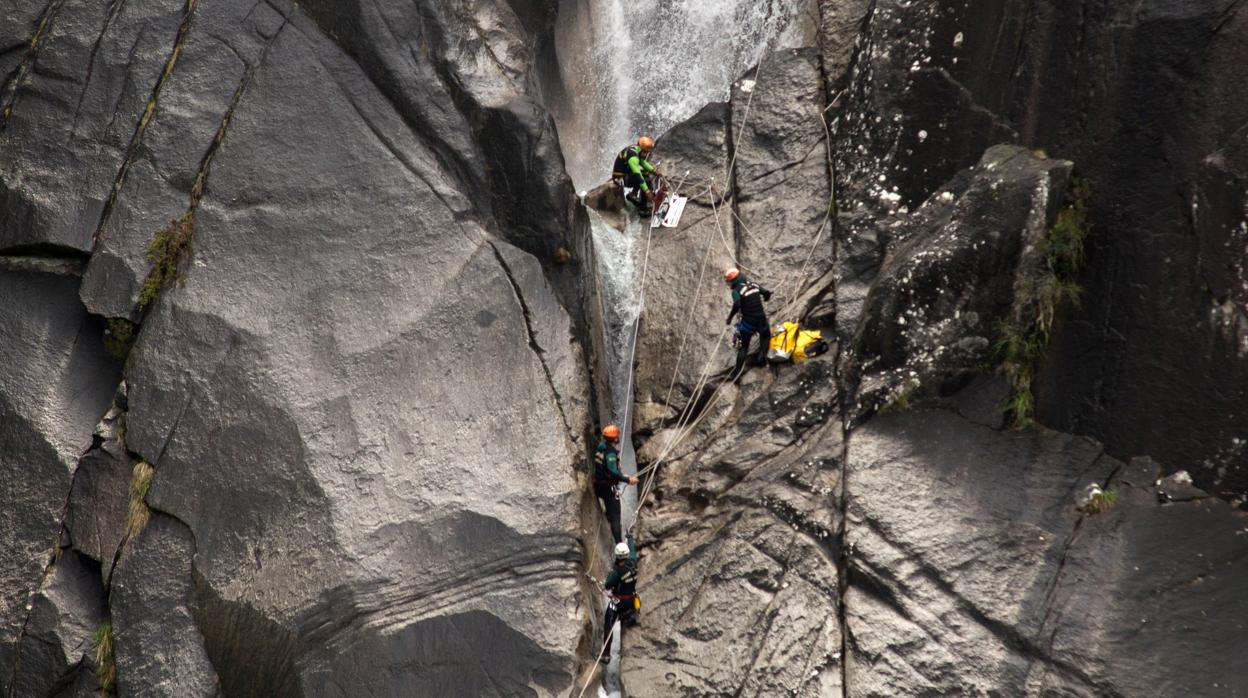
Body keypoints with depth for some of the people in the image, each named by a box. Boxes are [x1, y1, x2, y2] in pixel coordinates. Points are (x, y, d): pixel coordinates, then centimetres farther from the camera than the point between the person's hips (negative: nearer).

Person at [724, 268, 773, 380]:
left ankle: (737, 373, 10)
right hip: (761, 319, 3)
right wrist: (763, 299, 33)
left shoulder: (736, 291, -12)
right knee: (766, 337, 34)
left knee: (743, 347, 12)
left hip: (748, 322, -3)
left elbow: (736, 305, -29)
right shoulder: (753, 285, 5)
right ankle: (761, 355, 12)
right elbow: (767, 293, 11)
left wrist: (730, 317, -17)